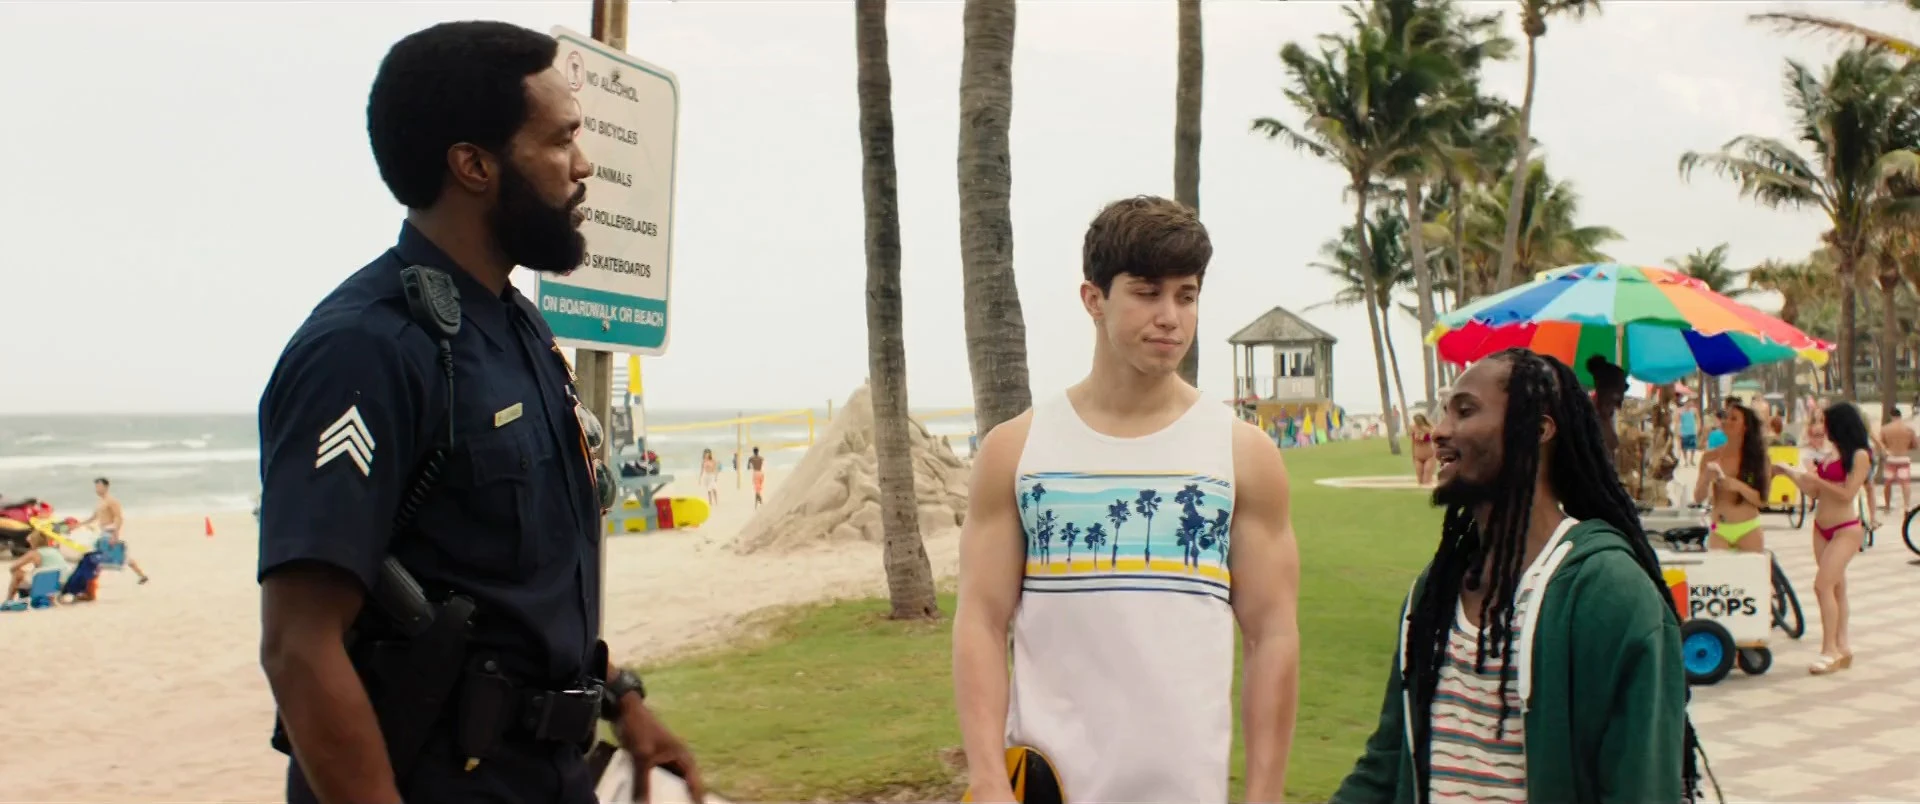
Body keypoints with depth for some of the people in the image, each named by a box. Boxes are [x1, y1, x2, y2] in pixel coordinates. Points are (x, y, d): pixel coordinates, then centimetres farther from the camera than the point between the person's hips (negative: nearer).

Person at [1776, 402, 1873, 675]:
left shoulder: (1859, 455, -9)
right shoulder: (1831, 453, 11)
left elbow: (1847, 493, -18)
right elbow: (1815, 492, 13)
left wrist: (1815, 479, -16)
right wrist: (1790, 472, 10)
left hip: (1846, 529, -8)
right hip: (1821, 527, 8)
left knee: (1823, 584, -16)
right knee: (1836, 587, 10)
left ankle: (1830, 650, -12)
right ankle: (1842, 647, 16)